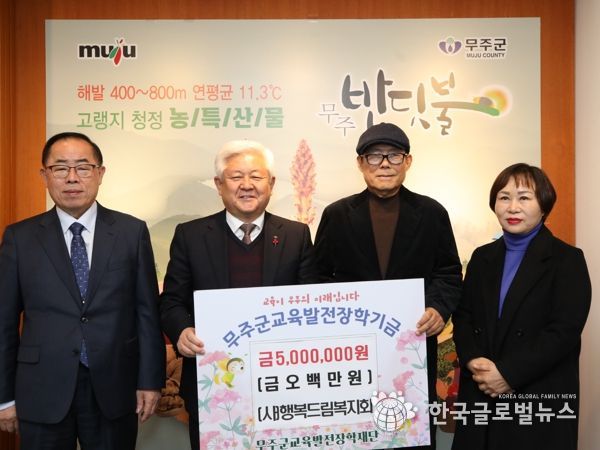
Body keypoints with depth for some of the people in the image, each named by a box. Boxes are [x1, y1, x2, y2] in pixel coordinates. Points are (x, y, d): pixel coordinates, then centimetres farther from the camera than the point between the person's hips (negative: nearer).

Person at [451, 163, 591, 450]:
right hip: (481, 392, 4)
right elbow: (463, 316, 8)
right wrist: (472, 360, -11)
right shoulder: (483, 257, 10)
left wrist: (508, 374, -17)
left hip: (541, 396, -4)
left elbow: (564, 331, -13)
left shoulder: (567, 260, -5)